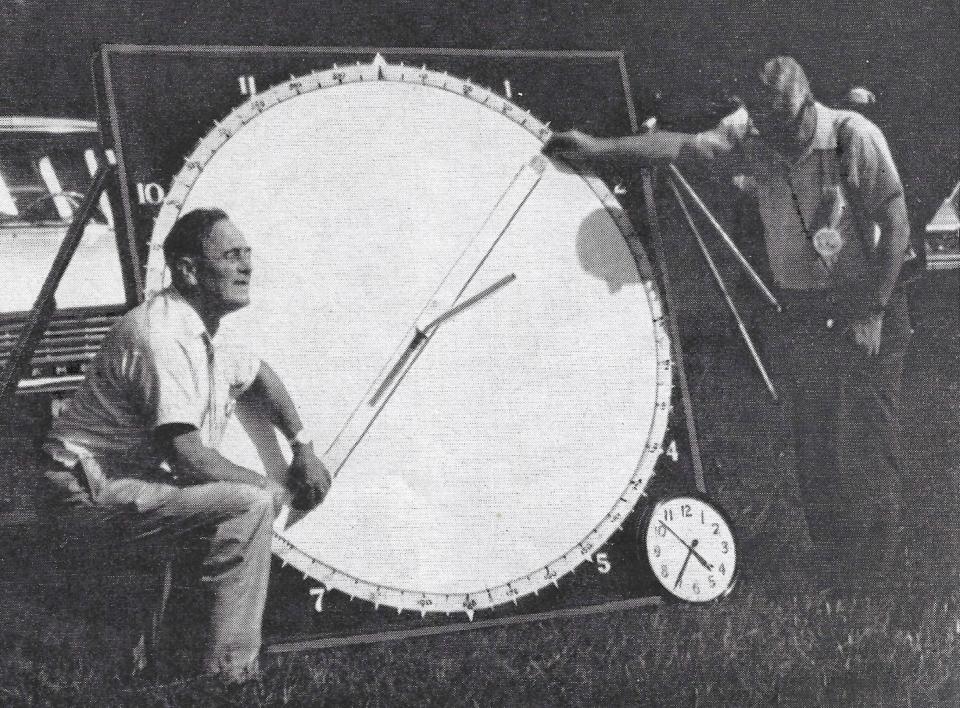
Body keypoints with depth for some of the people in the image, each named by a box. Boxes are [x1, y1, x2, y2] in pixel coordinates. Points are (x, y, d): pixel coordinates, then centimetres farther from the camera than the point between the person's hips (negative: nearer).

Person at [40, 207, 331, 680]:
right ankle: (231, 672, -18)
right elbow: (189, 457, -26)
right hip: (96, 492, -10)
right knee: (250, 503, -22)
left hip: (140, 477, 10)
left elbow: (260, 376, 29)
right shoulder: (160, 335, -23)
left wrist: (303, 448, 15)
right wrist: (276, 488, -13)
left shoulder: (200, 331, 9)